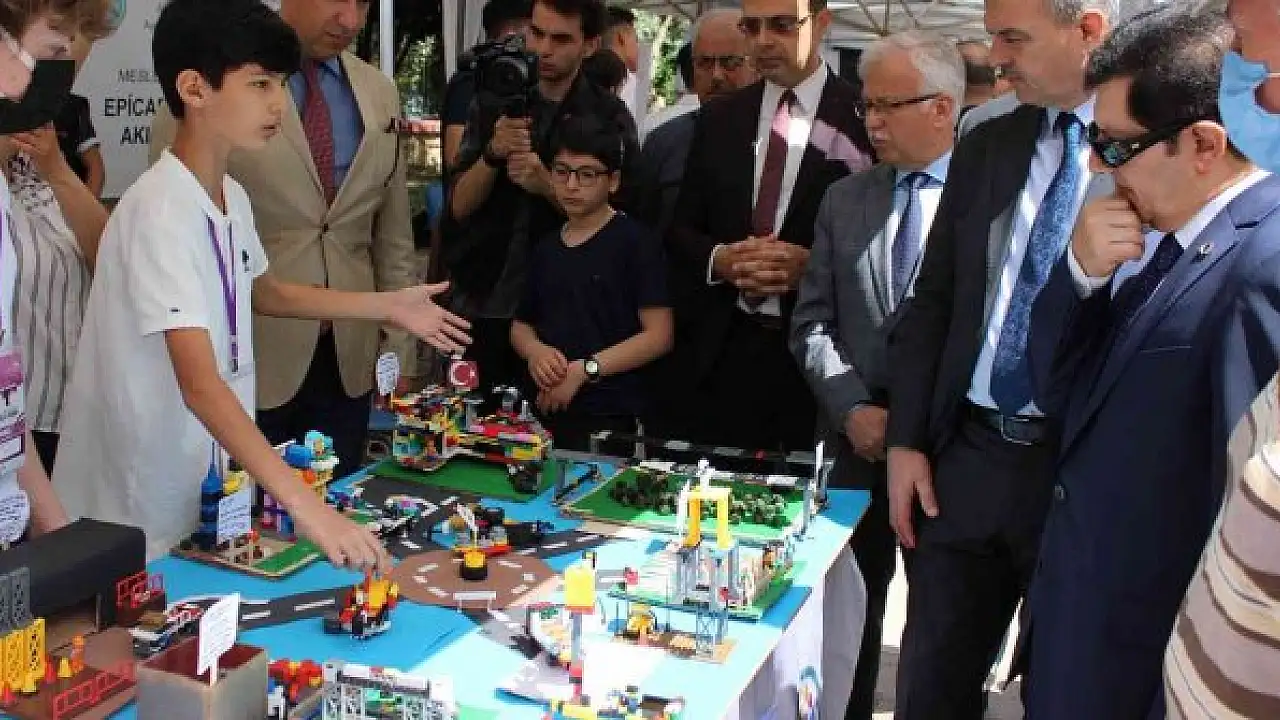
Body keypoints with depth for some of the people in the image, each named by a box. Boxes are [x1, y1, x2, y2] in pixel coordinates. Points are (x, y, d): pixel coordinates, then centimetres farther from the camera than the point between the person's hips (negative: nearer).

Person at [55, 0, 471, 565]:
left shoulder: (232, 198, 3)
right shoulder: (160, 211, -25)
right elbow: (201, 385, -32)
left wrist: (388, 307, 16)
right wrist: (307, 507, -40)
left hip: (207, 486, 8)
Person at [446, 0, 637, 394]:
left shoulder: (609, 118, -5)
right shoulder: (493, 103, 3)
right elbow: (460, 205, -1)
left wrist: (547, 185, -22)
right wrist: (493, 153, -19)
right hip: (480, 301, 3)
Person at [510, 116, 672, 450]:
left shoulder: (636, 241, -6)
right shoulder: (546, 248, 14)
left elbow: (658, 335, -11)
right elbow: (520, 325, 19)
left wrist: (583, 370, -17)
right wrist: (535, 352, -4)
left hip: (609, 421, -5)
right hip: (543, 412, 5)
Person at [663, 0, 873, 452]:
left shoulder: (864, 116, -3)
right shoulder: (718, 119, 10)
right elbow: (680, 229, 12)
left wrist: (815, 265, -18)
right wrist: (719, 259, -8)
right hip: (720, 349, 3)